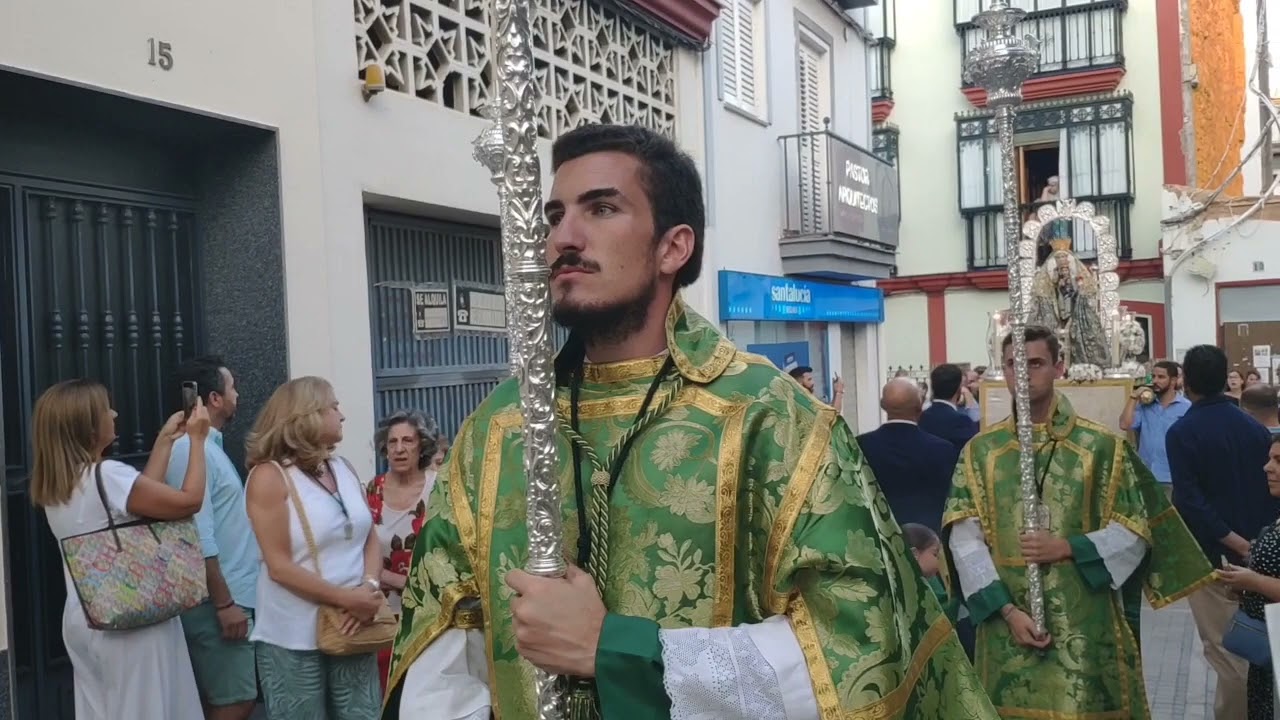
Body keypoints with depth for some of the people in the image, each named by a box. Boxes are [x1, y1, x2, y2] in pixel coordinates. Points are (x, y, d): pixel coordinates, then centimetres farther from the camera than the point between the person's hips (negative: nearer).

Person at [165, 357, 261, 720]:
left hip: (232, 594, 10)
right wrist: (223, 602, -21)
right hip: (217, 601, -10)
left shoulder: (209, 445, 14)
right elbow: (198, 538, -22)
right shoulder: (191, 449, -17)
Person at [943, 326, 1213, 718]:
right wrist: (1007, 610, -12)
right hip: (1008, 623, 1)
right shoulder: (979, 451, 2)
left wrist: (1067, 548, -14)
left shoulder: (1101, 446, 0)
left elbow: (1133, 530, 0)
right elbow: (964, 540, -3)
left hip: (1085, 621, -1)